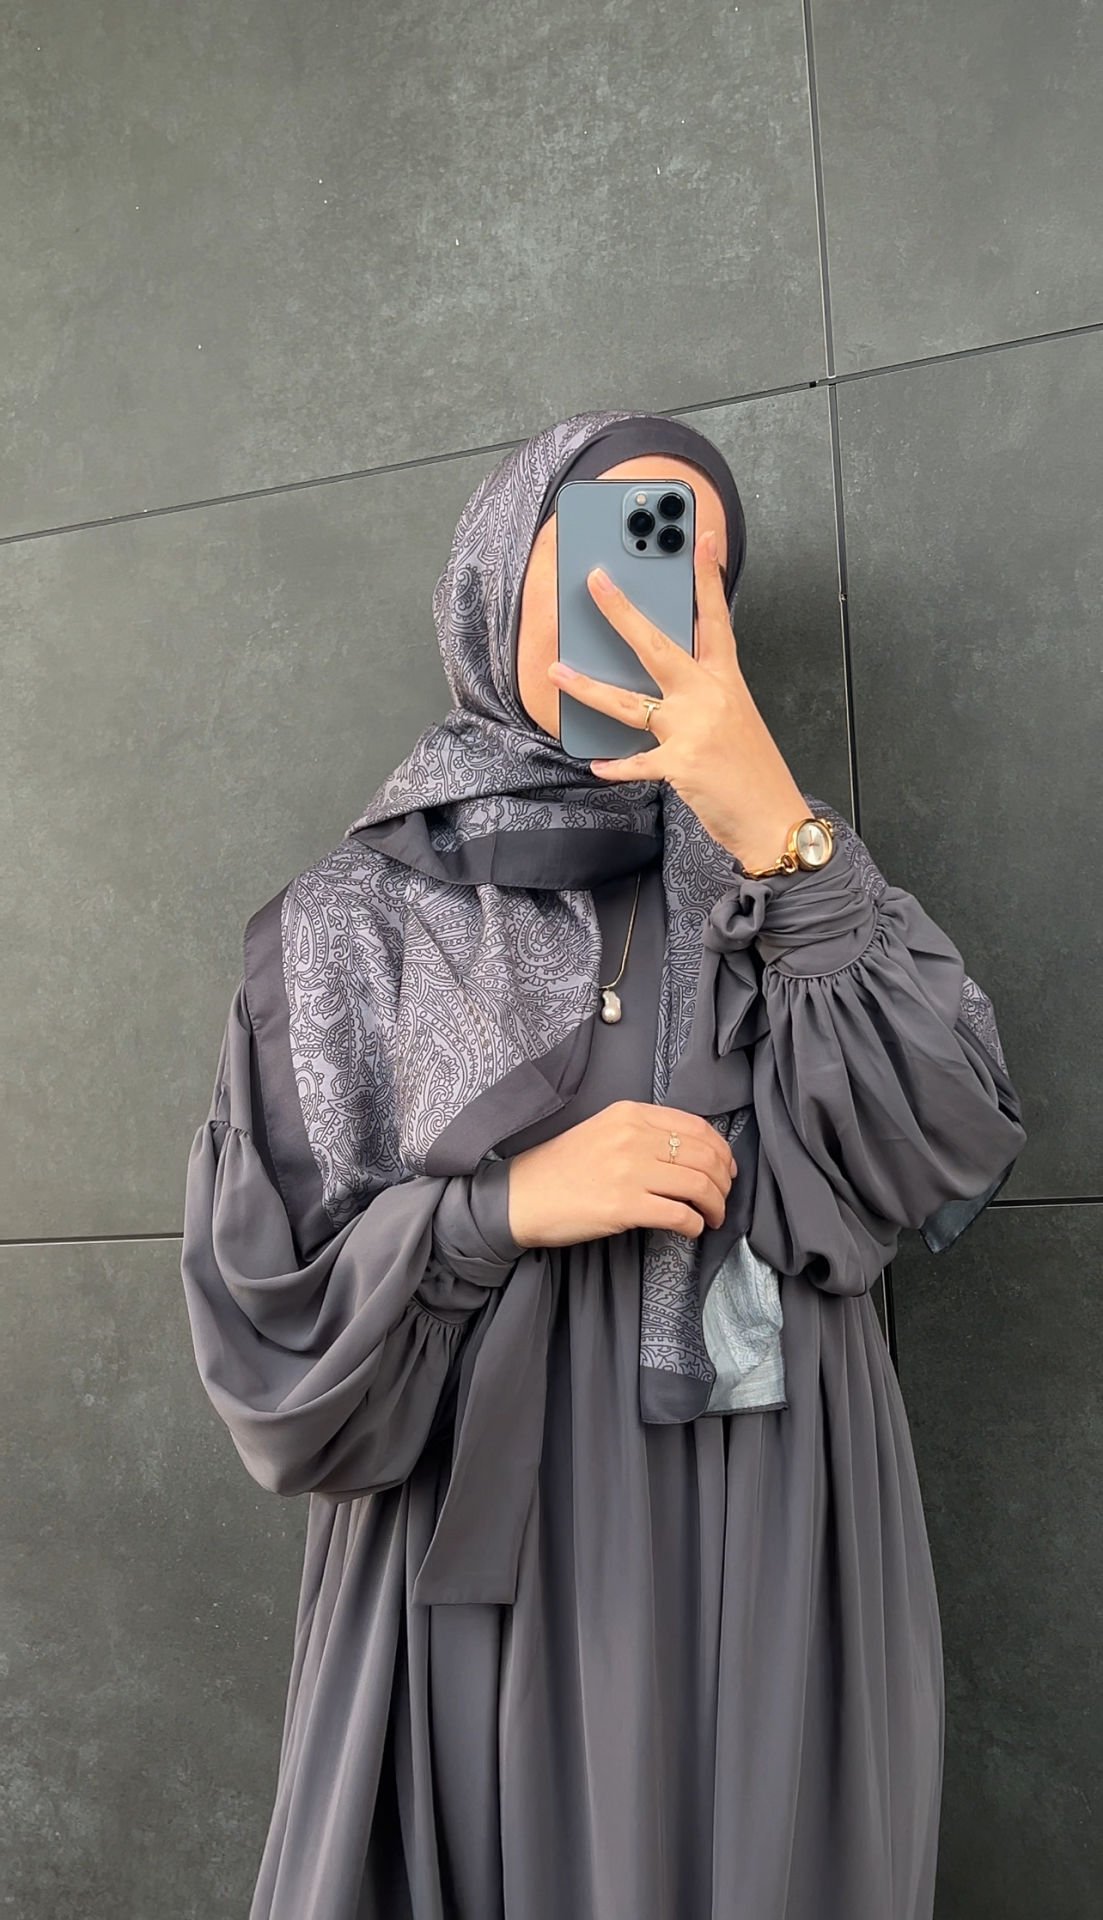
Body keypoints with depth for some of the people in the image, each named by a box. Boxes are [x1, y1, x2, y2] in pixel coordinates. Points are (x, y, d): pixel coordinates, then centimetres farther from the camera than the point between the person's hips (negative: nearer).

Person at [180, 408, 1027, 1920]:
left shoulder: (778, 865, 4)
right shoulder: (354, 919, -1)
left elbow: (954, 1150, -10)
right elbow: (263, 1311, -3)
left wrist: (777, 829, -19)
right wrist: (509, 1202, -18)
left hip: (778, 1564, 2)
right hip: (491, 1566, -1)